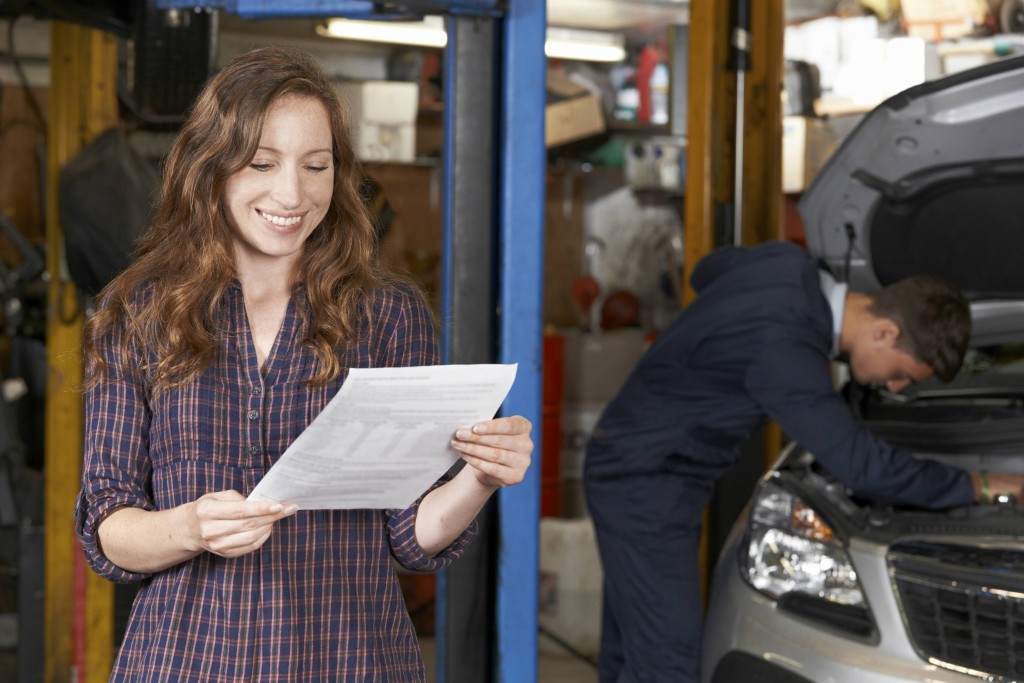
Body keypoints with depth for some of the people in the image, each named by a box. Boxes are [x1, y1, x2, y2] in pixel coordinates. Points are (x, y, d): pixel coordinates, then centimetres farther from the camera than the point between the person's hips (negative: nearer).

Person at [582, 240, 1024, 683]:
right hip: (646, 484, -10)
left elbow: (707, 270, 18)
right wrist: (977, 486, -20)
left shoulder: (789, 262, -4)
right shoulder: (784, 350, -30)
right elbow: (861, 466, -29)